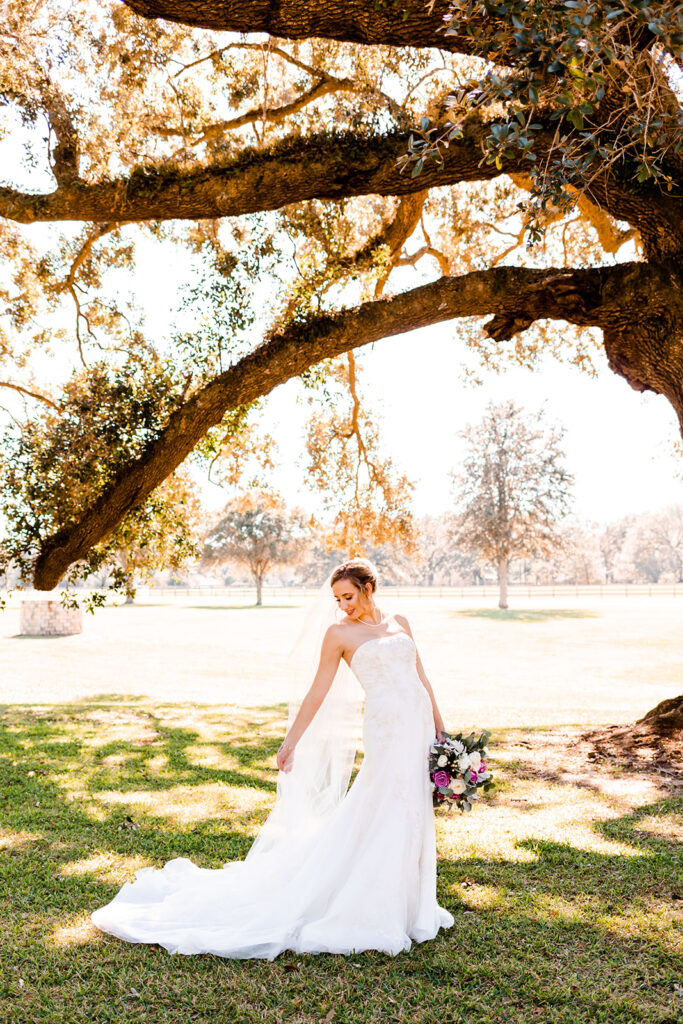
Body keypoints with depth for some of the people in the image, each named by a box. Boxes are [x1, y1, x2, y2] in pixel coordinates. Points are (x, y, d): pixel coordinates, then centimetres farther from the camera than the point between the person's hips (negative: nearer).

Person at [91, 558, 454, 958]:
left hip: (420, 724, 5)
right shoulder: (339, 633, -2)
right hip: (387, 730, -4)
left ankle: (409, 903, 28)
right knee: (386, 819, -3)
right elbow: (317, 693, 0)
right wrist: (290, 742, -1)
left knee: (412, 817, 11)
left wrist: (442, 731, 13)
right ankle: (376, 912, 13)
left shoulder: (400, 623, 11)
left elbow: (422, 680, 15)